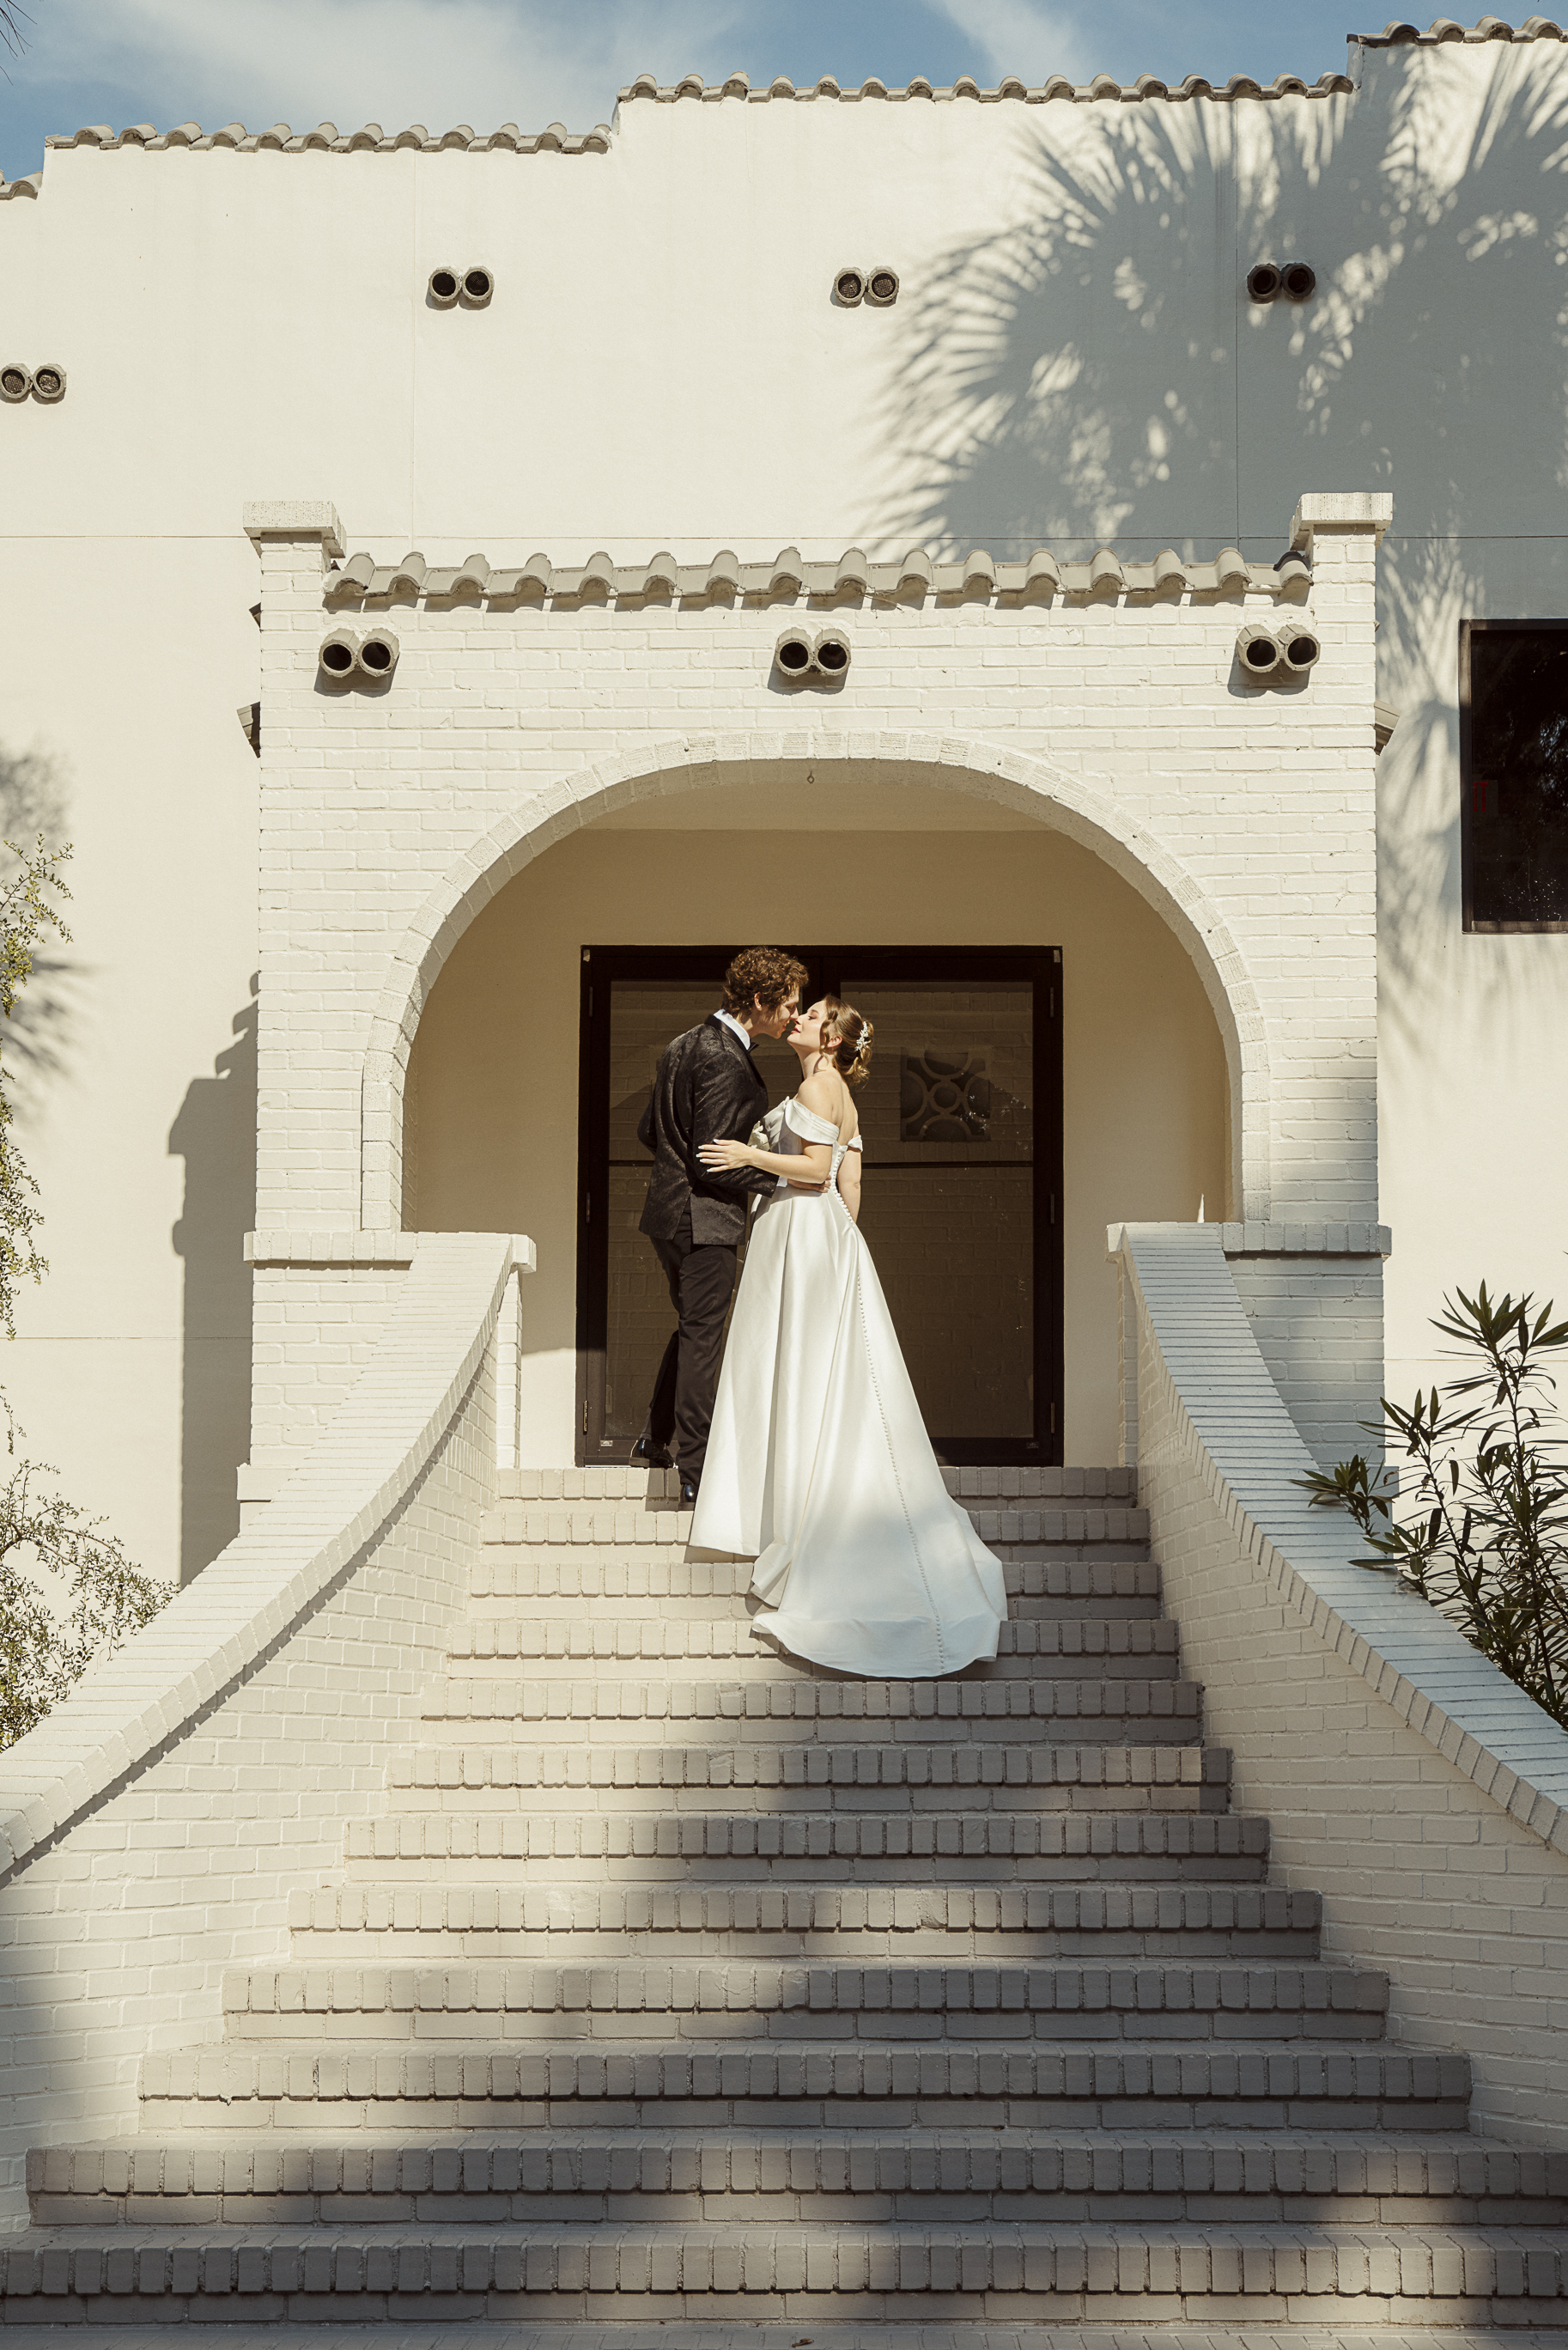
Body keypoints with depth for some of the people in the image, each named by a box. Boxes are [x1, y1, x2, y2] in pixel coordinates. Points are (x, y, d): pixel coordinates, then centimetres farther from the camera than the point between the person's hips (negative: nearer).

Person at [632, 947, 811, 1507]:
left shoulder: (684, 1045, 10)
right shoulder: (725, 1061, -20)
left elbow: (648, 1131, 16)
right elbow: (714, 1160, -21)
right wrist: (779, 1177, -11)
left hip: (669, 1209, 10)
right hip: (703, 1218, -9)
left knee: (691, 1329, 23)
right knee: (701, 1340, -4)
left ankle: (653, 1441, 30)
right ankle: (696, 1476, 0)